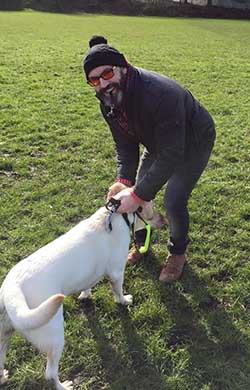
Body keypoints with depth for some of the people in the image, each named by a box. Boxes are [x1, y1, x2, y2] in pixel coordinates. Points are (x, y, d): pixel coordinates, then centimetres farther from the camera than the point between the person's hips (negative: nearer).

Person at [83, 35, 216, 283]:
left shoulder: (161, 95, -43)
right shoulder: (108, 101, -17)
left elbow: (171, 155, -40)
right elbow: (125, 144, -9)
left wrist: (139, 195, -39)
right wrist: (124, 181, -25)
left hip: (193, 143, -7)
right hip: (158, 141, 7)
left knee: (174, 202, -10)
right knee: (139, 189, 7)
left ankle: (178, 253, 20)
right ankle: (142, 243, 33)